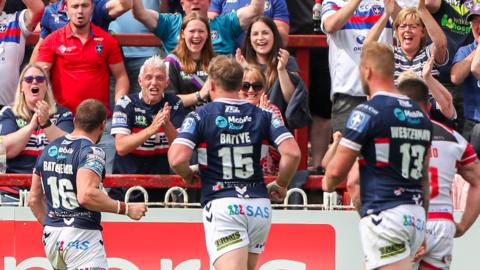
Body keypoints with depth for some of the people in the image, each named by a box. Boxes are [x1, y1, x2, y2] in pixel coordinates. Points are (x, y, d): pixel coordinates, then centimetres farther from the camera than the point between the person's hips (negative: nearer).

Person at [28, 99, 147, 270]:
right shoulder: (91, 152, -11)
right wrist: (125, 209, -16)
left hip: (51, 236, 8)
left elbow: (34, 199, 17)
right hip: (81, 234, -8)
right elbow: (86, 196, -24)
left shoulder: (49, 150, 13)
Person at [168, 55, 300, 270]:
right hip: (260, 207, 4)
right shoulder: (262, 116, 8)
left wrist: (188, 175, 10)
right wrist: (280, 186, 14)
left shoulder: (200, 117, -1)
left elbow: (177, 158, -13)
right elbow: (292, 152, -3)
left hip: (222, 205, -4)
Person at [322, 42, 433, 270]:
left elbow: (337, 170, -8)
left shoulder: (368, 112, -9)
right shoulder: (421, 116, 14)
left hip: (384, 214, -8)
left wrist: (328, 183, 16)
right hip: (416, 215, 8)